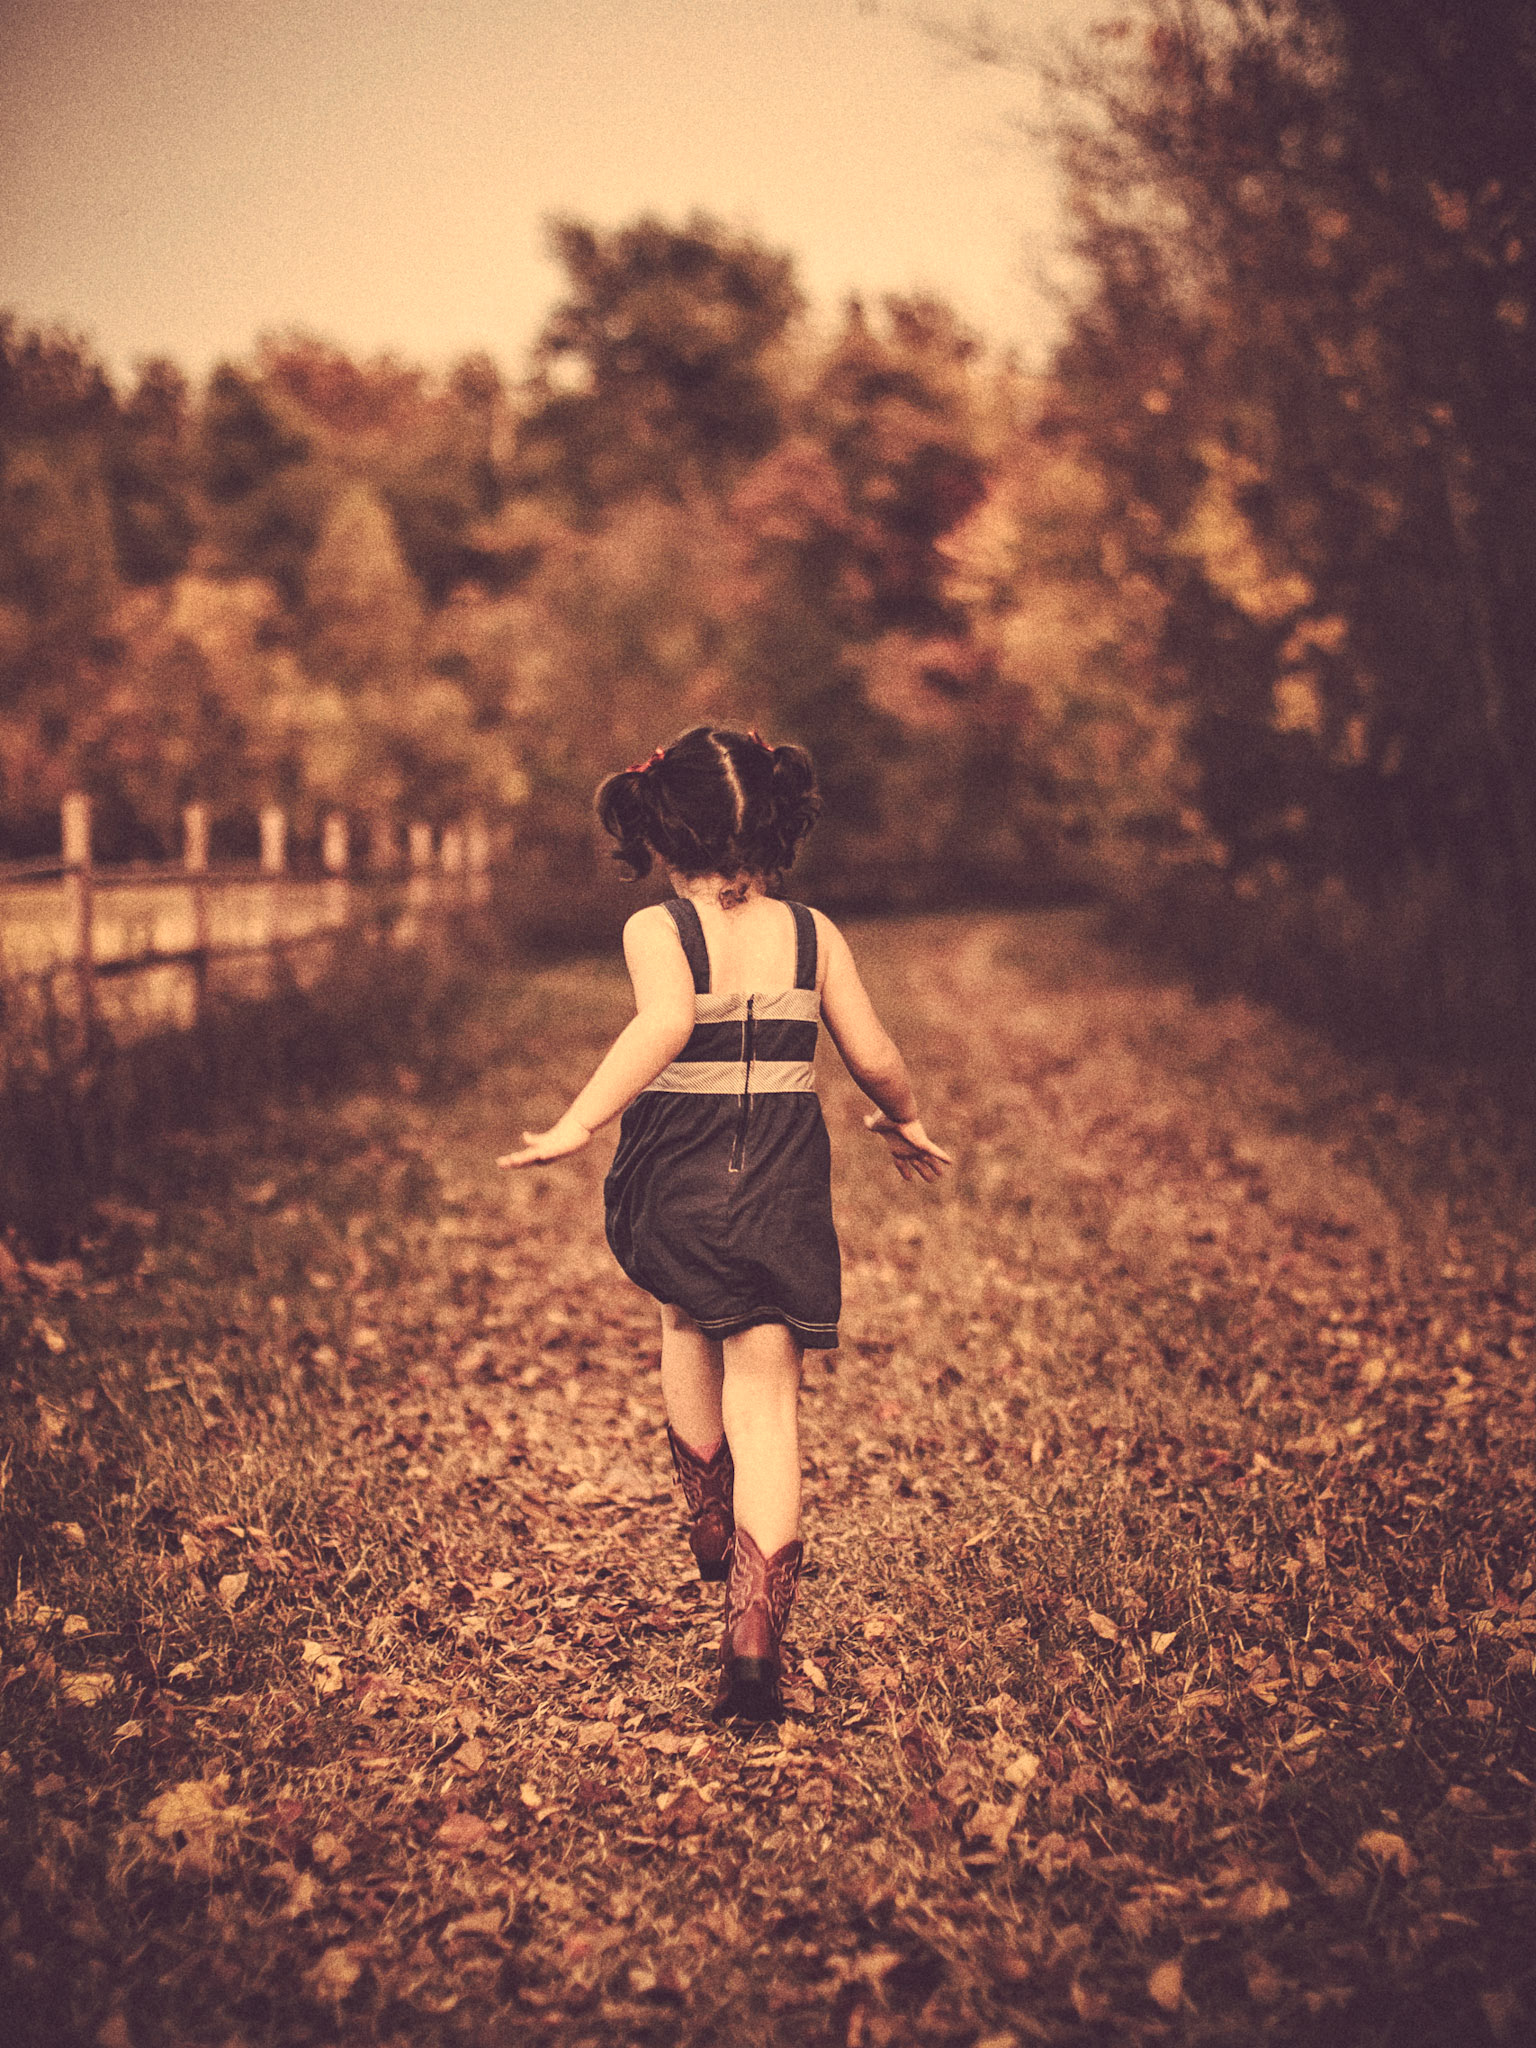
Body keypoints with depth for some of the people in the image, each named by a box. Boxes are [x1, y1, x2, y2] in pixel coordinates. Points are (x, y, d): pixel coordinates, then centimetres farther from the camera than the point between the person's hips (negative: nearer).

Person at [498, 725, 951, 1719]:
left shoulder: (654, 929, -5)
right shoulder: (813, 932, 3)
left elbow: (665, 1022, -26)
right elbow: (876, 1058, 3)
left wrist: (578, 1125, -27)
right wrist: (907, 1122, 23)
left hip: (678, 1183, -1)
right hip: (785, 1191, 1)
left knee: (690, 1319, 31)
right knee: (768, 1402, 3)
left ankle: (712, 1523, 39)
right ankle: (755, 1636, -6)